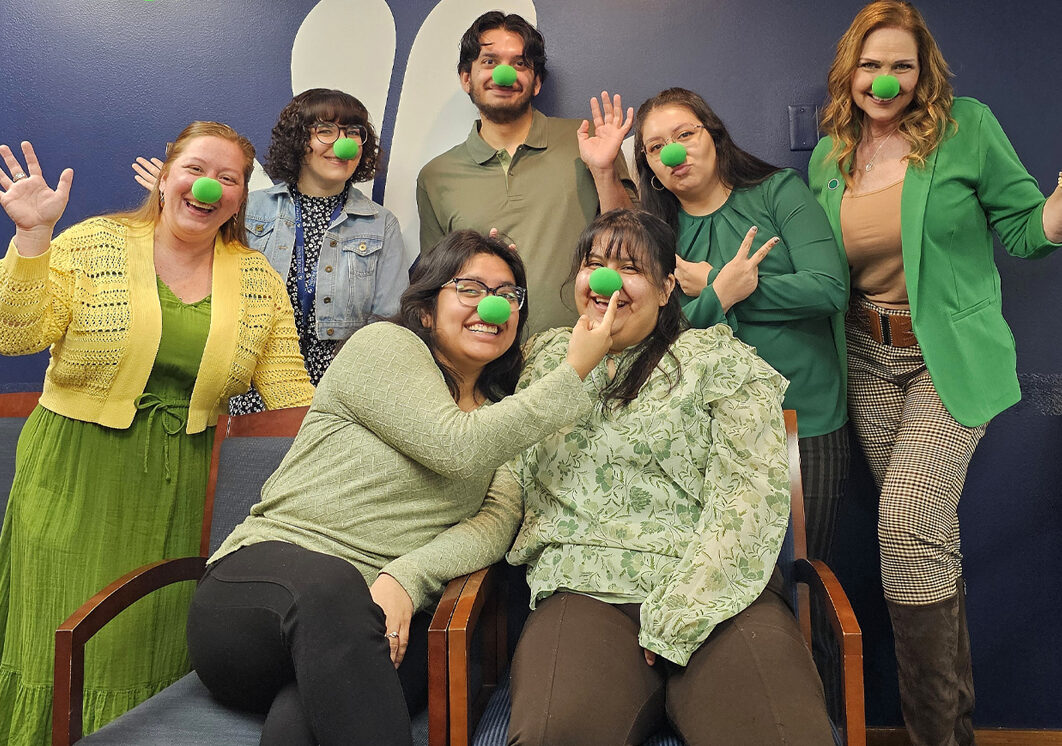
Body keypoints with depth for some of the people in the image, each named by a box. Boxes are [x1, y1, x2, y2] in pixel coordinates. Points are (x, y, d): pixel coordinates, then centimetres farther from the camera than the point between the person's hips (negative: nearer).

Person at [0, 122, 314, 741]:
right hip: (78, 479, -1)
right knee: (68, 646, 5)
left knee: (153, 648, 10)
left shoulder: (260, 279, 5)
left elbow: (290, 392, 4)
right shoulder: (94, 244, -2)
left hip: (181, 490, 2)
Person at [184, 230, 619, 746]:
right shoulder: (383, 345, 2)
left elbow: (498, 519, 0)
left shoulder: (503, 414, 19)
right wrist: (573, 374, -10)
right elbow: (458, 447, -13)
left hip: (377, 624, 2)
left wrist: (405, 577, -20)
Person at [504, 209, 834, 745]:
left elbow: (752, 490, -2)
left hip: (712, 588, -1)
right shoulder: (546, 356, 21)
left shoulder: (718, 360, 9)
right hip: (586, 588, 2)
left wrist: (676, 619, -11)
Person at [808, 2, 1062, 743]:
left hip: (952, 357, -4)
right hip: (871, 358, 4)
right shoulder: (829, 157, 7)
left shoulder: (967, 128, -5)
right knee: (930, 534, 11)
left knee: (909, 524, -17)